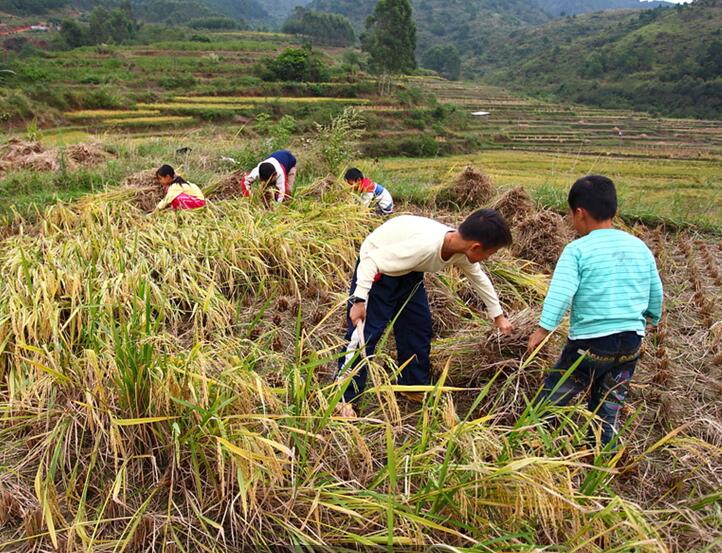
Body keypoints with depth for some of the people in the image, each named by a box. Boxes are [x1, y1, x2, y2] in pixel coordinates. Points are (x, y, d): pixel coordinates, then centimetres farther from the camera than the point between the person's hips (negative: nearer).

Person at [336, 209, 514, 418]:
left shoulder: (461, 250, -14)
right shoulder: (424, 246, -40)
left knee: (419, 326, 10)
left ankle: (414, 386, 27)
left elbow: (479, 278, 7)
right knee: (365, 332, -10)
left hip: (409, 271, 8)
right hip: (375, 268, -8)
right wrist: (359, 300, -35)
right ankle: (343, 398, 1)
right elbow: (372, 261, -33)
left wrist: (498, 315, 17)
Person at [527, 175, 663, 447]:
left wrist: (543, 329, -21)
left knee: (552, 397, 10)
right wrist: (651, 320, 31)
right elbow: (656, 294, 15)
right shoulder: (640, 247, 7)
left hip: (590, 343, -5)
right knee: (608, 408, 18)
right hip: (631, 343, 6)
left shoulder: (577, 250, -11)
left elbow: (560, 292, -21)